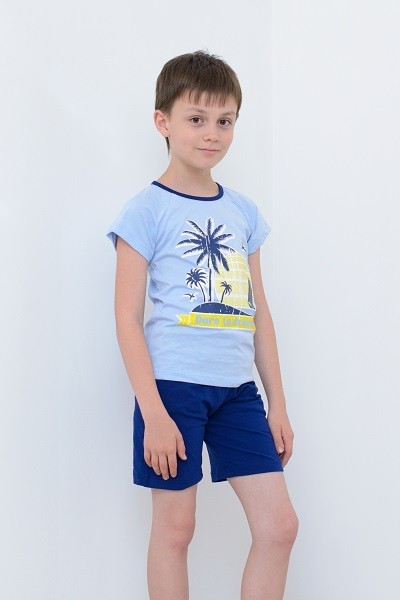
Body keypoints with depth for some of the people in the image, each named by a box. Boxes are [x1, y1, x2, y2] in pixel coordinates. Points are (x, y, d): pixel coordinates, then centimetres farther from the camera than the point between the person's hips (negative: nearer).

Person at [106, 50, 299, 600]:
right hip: (174, 386, -5)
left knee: (280, 523, 2)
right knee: (175, 527, 4)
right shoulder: (146, 211, -5)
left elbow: (259, 312, 14)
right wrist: (152, 412, -14)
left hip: (237, 389, 5)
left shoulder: (243, 211, 11)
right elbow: (128, 318, -8)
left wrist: (278, 404, 12)